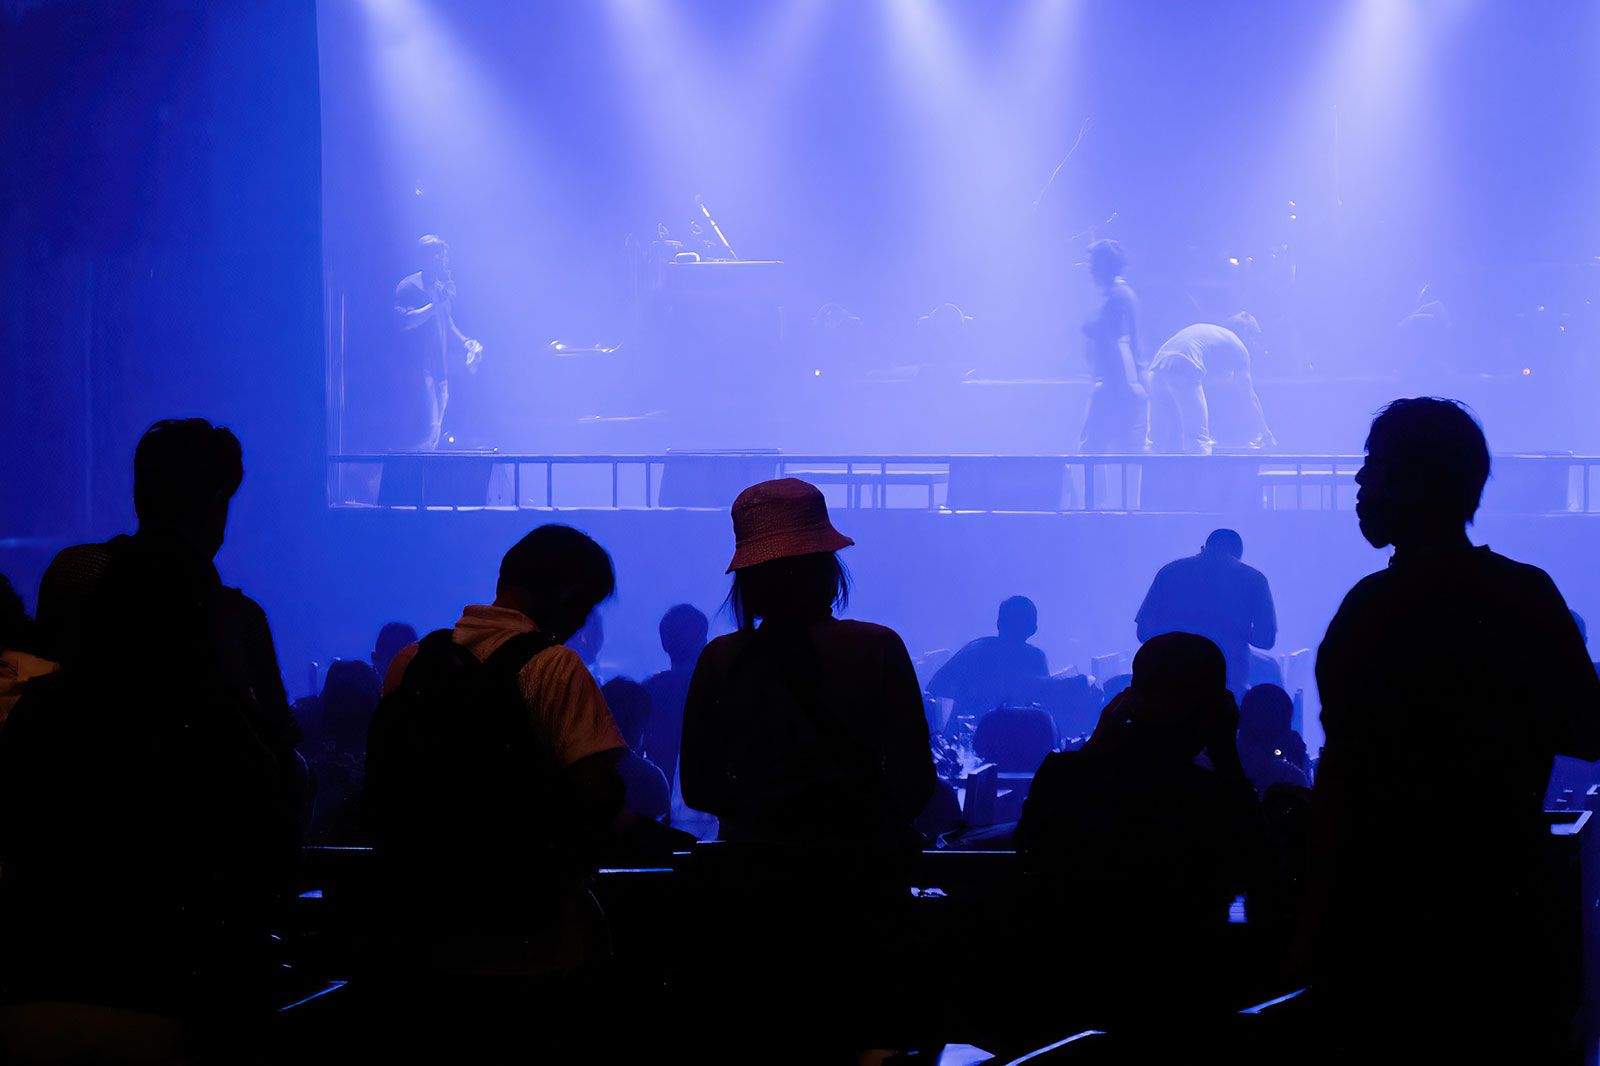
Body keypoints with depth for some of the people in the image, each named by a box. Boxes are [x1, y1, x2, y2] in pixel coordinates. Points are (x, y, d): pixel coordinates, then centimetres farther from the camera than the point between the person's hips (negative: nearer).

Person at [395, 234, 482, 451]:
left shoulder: (445, 285, 18)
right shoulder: (410, 286, -6)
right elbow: (404, 321, -19)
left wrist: (466, 343, 15)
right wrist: (435, 305, -21)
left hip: (441, 367, 8)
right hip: (421, 366, -8)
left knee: (437, 430, 8)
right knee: (429, 428, -18)